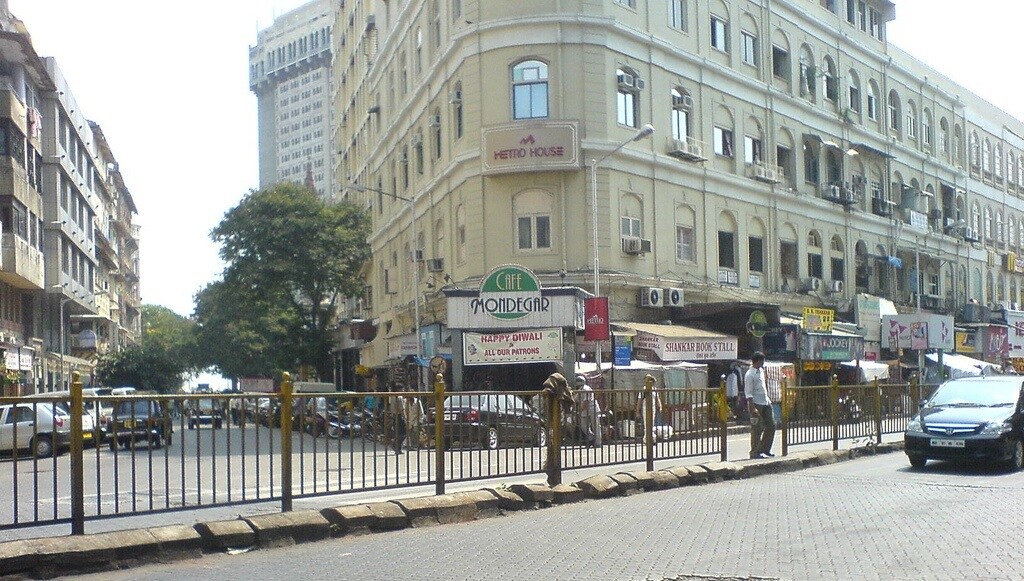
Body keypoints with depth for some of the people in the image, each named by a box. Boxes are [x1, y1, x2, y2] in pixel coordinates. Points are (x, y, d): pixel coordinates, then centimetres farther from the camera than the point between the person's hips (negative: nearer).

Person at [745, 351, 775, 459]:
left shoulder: (761, 371, 10)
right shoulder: (749, 375, -16)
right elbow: (749, 394, -18)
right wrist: (753, 408, -22)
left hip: (766, 403, 9)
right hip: (756, 404, -9)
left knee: (771, 425, 10)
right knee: (757, 429, -4)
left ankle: (765, 450, 20)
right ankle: (755, 452, 6)